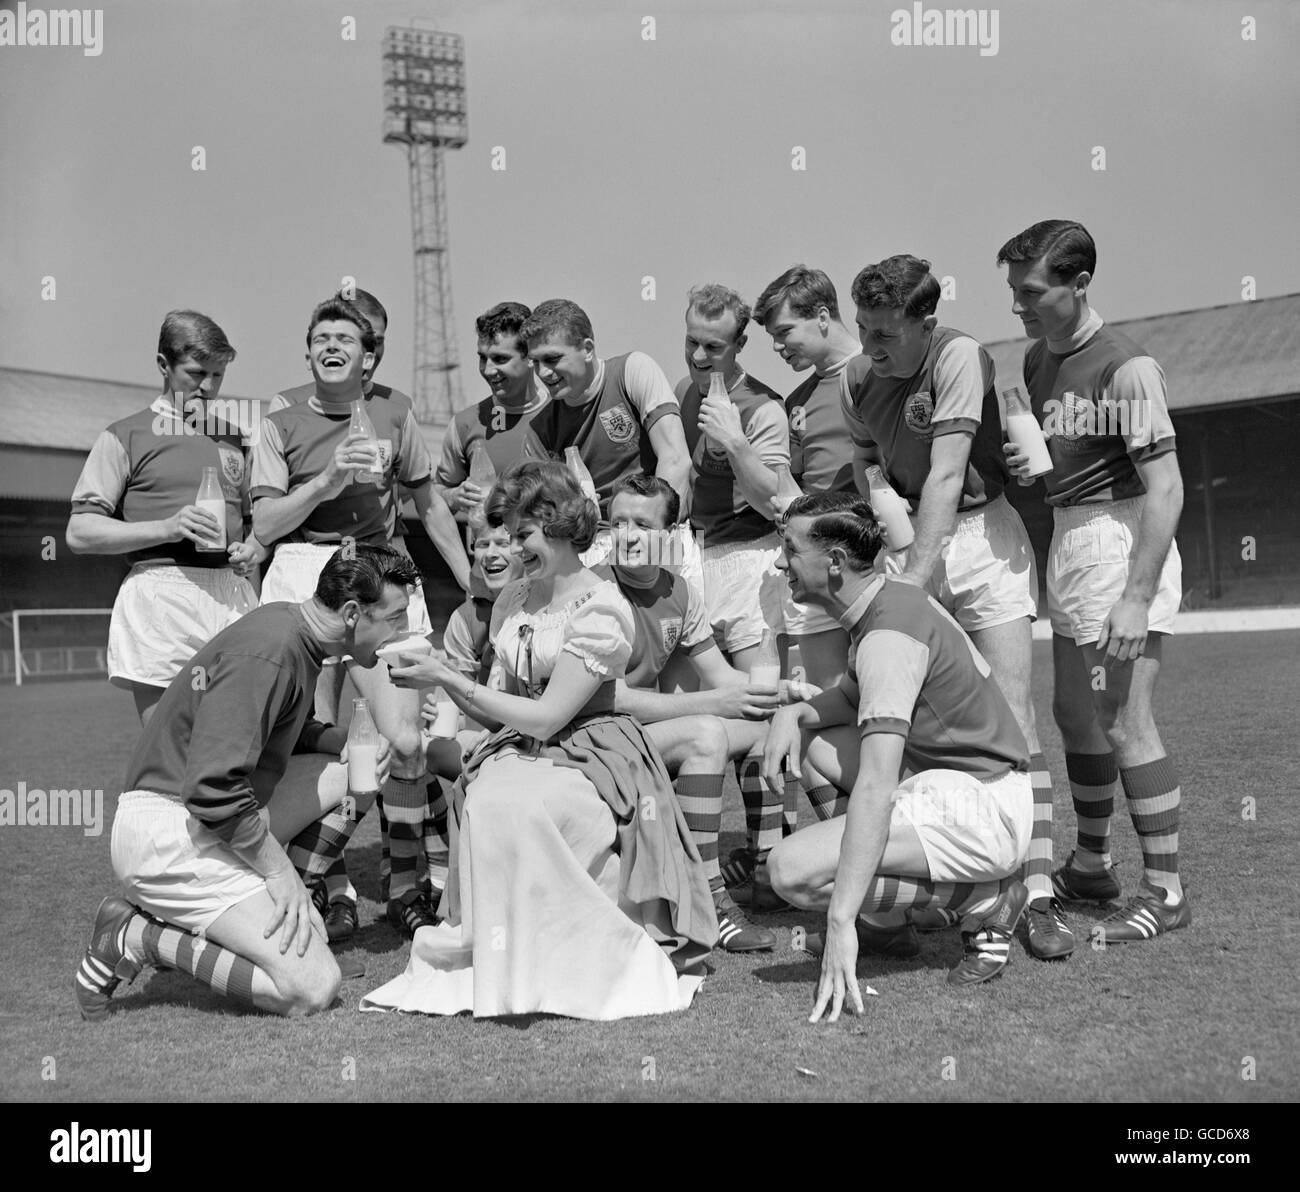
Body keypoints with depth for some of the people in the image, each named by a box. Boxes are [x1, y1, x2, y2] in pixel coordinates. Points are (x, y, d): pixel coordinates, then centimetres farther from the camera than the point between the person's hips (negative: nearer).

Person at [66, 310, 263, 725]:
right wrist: (167, 528, -12)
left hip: (232, 594, 4)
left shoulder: (236, 435, 20)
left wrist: (253, 550, 2)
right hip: (160, 595, -3)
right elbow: (80, 534, 1)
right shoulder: (126, 436, 7)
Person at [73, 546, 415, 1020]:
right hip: (171, 827, -10)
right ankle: (139, 937, -6)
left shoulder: (290, 628, 10)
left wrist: (341, 779, 5)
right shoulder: (266, 654, -21)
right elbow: (213, 787, -27)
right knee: (313, 985, -15)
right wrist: (277, 867, -16)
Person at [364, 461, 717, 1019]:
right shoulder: (512, 601, 12)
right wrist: (441, 682, -6)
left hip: (591, 753, -5)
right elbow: (504, 702, 12)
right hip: (522, 749, 5)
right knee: (484, 801, -27)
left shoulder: (601, 608, -11)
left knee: (515, 807, -33)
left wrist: (449, 679, -14)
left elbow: (546, 717, -15)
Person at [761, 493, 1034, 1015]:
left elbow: (875, 789, -30)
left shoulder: (888, 636, -22)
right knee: (811, 738, 16)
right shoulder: (895, 596, 9)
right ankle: (887, 924, 16)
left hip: (980, 807, -10)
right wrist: (792, 712, 2)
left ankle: (987, 903, -5)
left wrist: (841, 921, -33)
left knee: (792, 870, -17)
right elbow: (851, 695, 25)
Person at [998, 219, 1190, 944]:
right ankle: (1091, 865, 31)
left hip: (1121, 541, -9)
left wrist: (1137, 598, -24)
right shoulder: (1038, 359, 10)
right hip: (1067, 540, 9)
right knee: (1075, 714, 16)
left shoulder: (1125, 368, -16)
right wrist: (1022, 458, 5)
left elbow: (1166, 488, -20)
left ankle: (1167, 890, 4)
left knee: (1124, 722, -8)